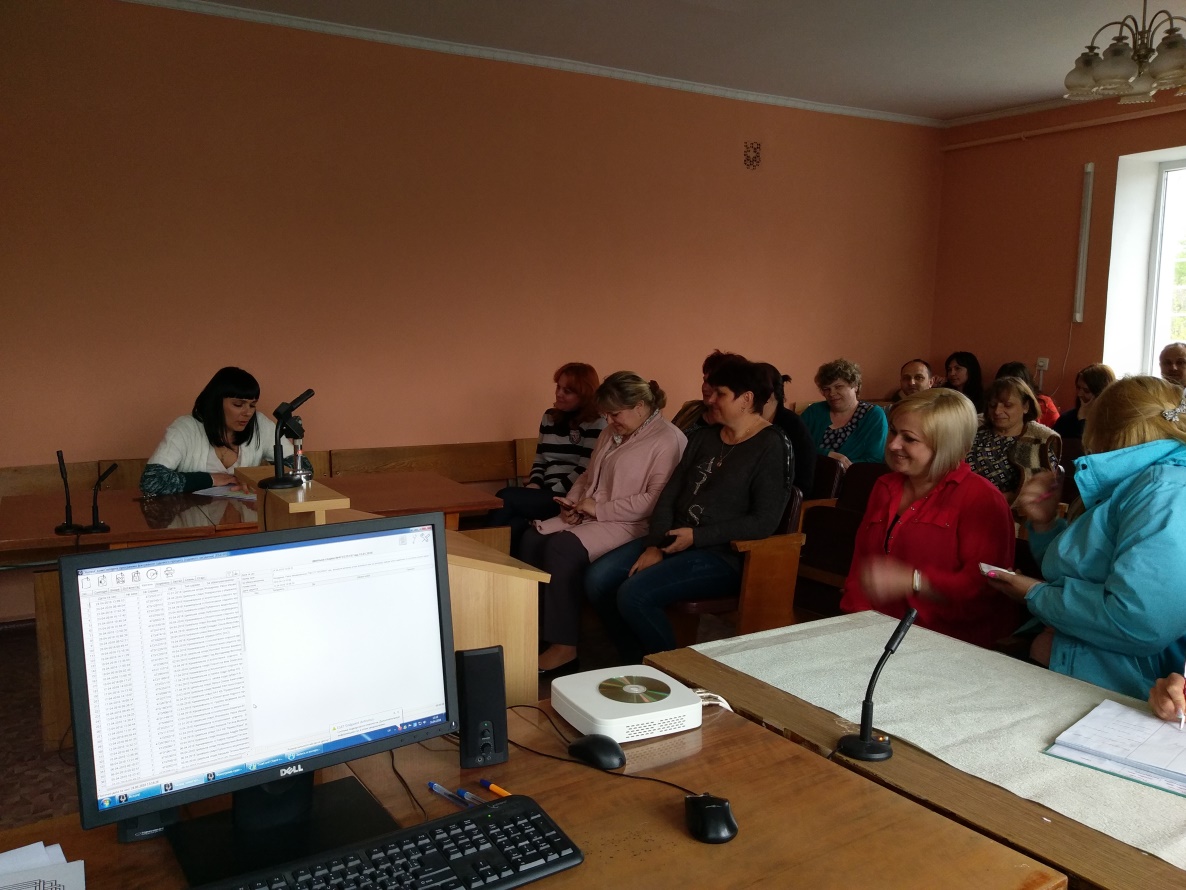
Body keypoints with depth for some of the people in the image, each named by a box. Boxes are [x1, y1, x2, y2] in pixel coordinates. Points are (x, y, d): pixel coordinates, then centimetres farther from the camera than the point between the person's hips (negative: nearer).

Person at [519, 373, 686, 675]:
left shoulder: (668, 440, -11)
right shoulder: (612, 433, 17)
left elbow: (657, 499, -21)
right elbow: (588, 476, 27)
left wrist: (600, 509, -18)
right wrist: (573, 501, 5)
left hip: (629, 526, -9)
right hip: (589, 516, 9)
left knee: (562, 548, -29)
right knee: (533, 538, -13)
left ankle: (564, 646, -19)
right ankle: (534, 632, -10)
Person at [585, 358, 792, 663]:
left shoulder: (771, 447, -8)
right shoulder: (703, 437, 14)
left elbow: (764, 522, -15)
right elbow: (670, 495, 11)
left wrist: (697, 536, -16)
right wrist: (655, 544, -4)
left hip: (723, 555, -8)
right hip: (673, 541, 8)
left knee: (633, 594, -25)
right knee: (597, 580, -9)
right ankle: (636, 666, 7)